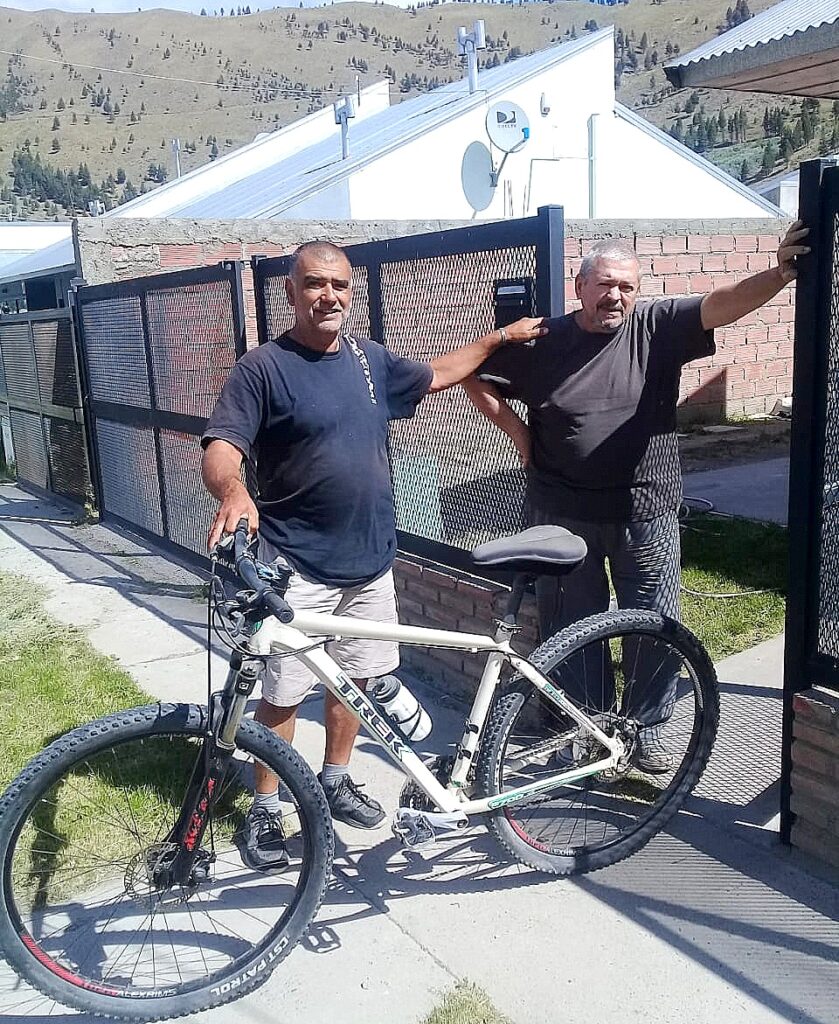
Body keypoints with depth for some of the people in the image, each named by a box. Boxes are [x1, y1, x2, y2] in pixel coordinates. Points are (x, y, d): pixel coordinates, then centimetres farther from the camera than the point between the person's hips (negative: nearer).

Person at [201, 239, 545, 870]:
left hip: (371, 562, 6)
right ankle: (265, 809, 23)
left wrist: (500, 337, 25)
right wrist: (233, 492, -41)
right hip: (297, 568, -6)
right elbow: (221, 447, -19)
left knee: (355, 678, 18)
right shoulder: (263, 369, -10)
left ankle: (336, 779, 39)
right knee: (282, 694, 3)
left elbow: (435, 376, 25)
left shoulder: (370, 359, 8)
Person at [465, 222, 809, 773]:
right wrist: (520, 434, 1)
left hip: (646, 513, 0)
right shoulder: (543, 341, -1)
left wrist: (781, 273, -36)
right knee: (572, 627, 12)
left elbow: (722, 304, -18)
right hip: (563, 514, 0)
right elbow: (476, 379, 8)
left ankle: (646, 726, 27)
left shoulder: (658, 327, -3)